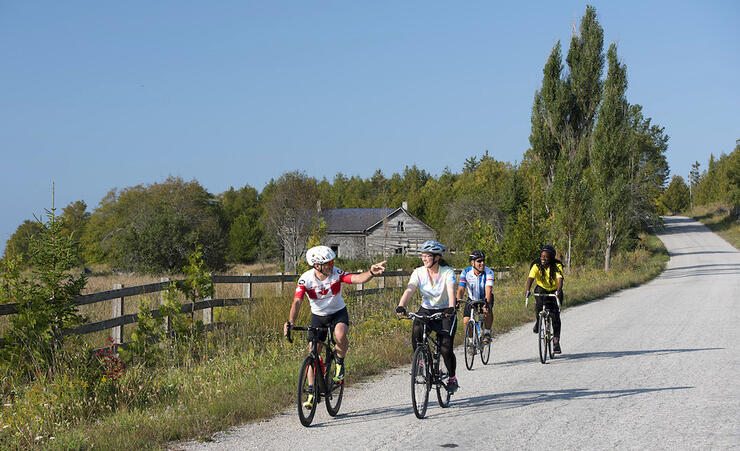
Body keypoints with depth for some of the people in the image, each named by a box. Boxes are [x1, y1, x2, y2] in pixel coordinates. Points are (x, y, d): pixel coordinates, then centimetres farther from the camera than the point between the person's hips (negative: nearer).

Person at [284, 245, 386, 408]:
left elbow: (358, 278, -35)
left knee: (340, 335, -33)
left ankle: (340, 362, -2)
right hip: (318, 316, 1)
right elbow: (297, 302, -28)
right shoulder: (306, 279, -21)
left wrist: (371, 272, -56)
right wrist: (291, 322, -43)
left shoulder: (336, 273, -22)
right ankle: (311, 392, 8)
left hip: (338, 313, -1)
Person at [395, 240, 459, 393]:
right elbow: (409, 290, -20)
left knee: (445, 349, -14)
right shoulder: (419, 272, -7)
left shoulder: (447, 272, -15)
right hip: (426, 310, 2)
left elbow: (451, 290, -31)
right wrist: (401, 306, -39)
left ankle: (452, 377, 13)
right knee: (416, 330, -30)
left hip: (444, 313, -2)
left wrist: (451, 308, -50)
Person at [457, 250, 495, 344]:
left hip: (485, 298, -2)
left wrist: (487, 303, -52)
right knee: (465, 321, -13)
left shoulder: (488, 272, -25)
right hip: (472, 299, 2)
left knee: (488, 311, -34)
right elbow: (461, 289, -25)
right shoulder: (466, 272, -20)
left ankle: (487, 333, -12)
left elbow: (488, 289, -36)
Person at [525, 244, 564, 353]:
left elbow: (560, 279, -33)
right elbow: (530, 278, -30)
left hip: (554, 292, 0)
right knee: (539, 304, -32)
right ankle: (537, 322, -2)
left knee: (555, 316, -12)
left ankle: (556, 343, -4)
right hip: (541, 290, 0)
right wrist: (527, 290, -49)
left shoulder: (557, 266, -18)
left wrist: (558, 291, -53)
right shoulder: (536, 266, -17)